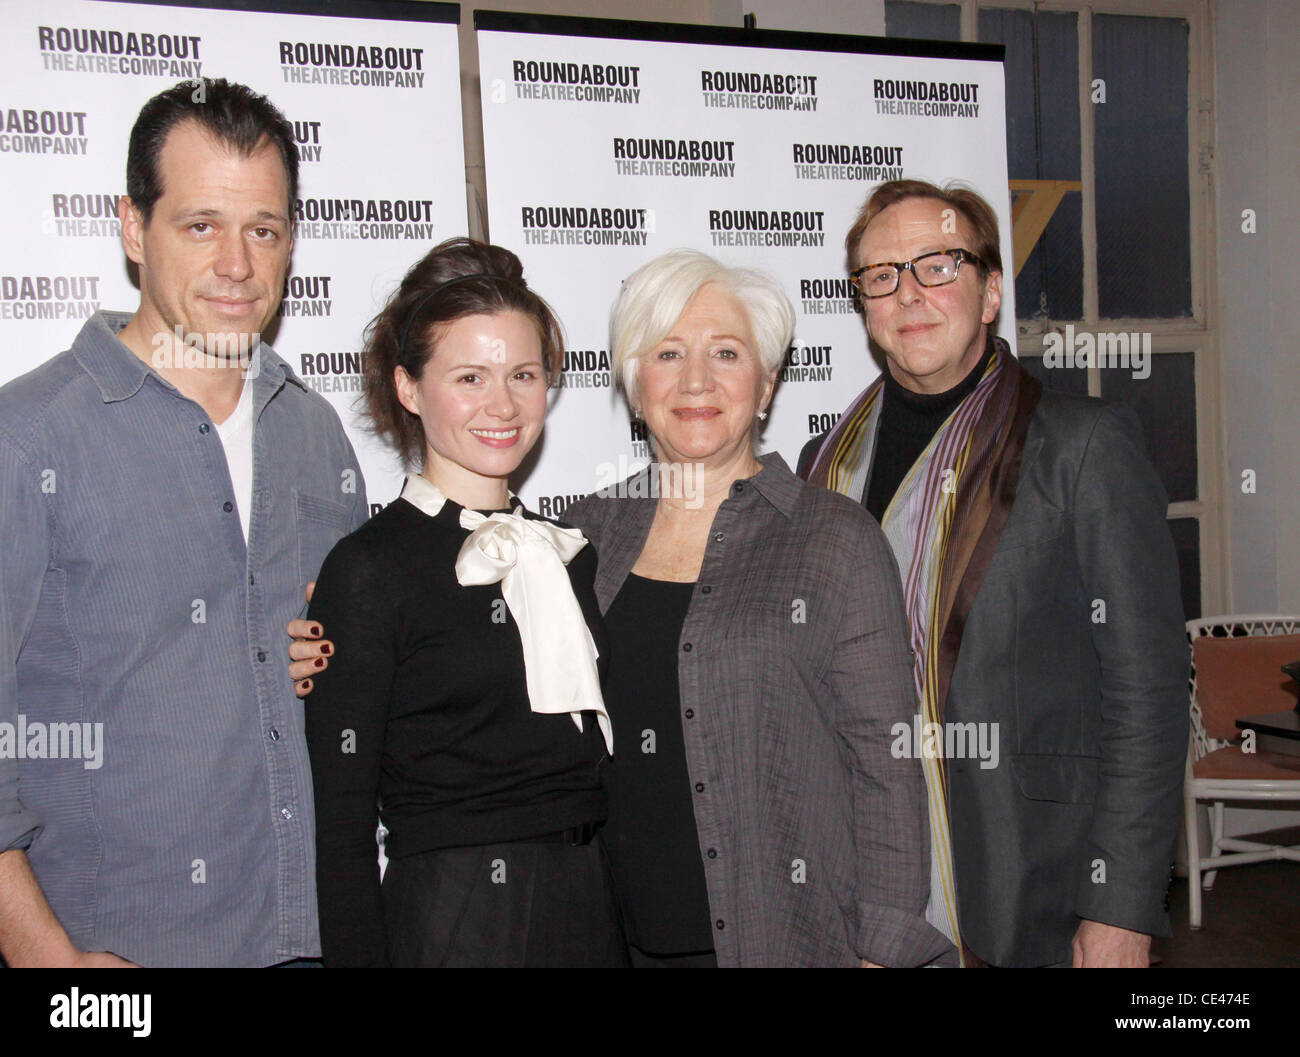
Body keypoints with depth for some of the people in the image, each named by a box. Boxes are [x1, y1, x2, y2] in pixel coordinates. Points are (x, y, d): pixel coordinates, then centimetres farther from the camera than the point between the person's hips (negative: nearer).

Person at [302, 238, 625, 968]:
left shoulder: (570, 552, 8)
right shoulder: (370, 567, -10)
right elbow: (341, 820, -10)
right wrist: (358, 954, -15)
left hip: (592, 909, 5)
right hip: (452, 921, -5)